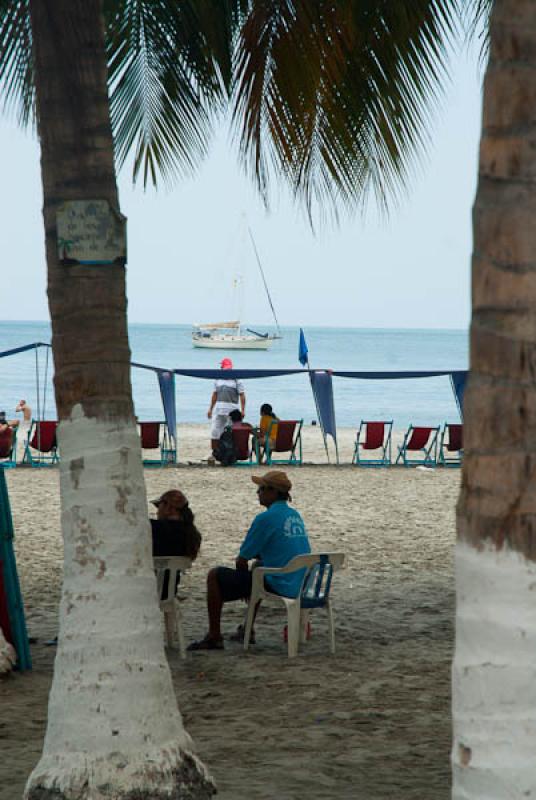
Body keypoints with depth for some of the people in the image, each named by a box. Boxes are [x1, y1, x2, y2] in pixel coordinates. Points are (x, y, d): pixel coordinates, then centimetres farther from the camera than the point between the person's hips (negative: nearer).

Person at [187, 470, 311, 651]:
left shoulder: (265, 518, -13)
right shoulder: (295, 516, 13)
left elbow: (241, 561, -8)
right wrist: (258, 557, 16)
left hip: (278, 586, -9)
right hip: (300, 586, 9)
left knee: (215, 576, 2)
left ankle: (214, 637, 6)